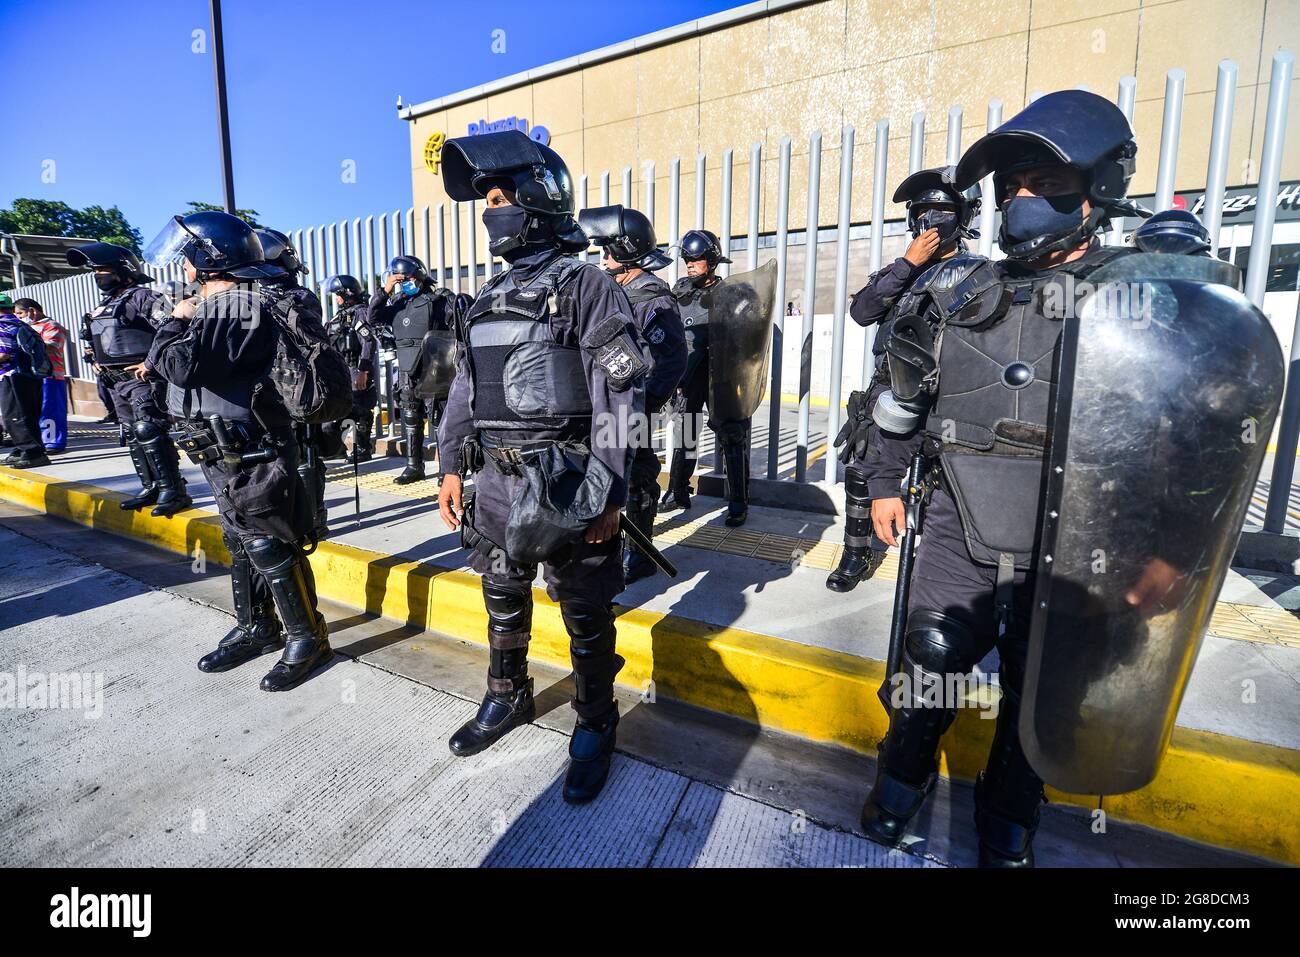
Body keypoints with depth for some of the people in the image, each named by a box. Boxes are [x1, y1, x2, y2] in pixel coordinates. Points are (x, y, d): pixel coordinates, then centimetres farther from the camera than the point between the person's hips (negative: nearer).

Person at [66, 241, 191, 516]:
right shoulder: (105, 305, 19)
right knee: (133, 437, 10)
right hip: (116, 382, 10)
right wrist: (97, 361, 16)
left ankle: (173, 491, -12)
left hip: (142, 379, -10)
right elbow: (95, 341, 34)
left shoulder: (142, 297, -9)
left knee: (149, 433, -14)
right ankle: (150, 489, 17)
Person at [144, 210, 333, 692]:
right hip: (224, 453, 10)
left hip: (253, 454, -10)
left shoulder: (248, 307, -17)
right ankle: (255, 629, 31)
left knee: (270, 548, -3)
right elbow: (180, 367, 24)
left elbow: (186, 366, -25)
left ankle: (307, 638, 10)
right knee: (241, 546, 17)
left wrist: (177, 324, -9)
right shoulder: (209, 305, 15)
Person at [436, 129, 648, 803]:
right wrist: (452, 465, 13)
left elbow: (619, 396, -14)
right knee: (503, 600, 20)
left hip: (564, 483, -7)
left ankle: (594, 728, 26)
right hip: (496, 482, 7)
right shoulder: (490, 297, 15)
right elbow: (464, 388, 18)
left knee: (586, 619, 6)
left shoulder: (586, 285, -7)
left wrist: (609, 492, -18)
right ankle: (507, 699, 42)